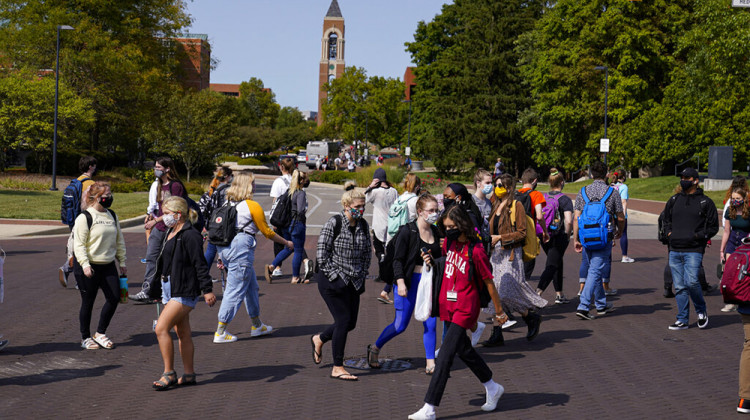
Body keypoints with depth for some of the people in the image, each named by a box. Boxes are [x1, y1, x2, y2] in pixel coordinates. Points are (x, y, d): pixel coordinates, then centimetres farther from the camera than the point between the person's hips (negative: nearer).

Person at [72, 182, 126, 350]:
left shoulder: (112, 216, 11)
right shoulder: (84, 217, -9)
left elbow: (119, 241, 18)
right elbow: (79, 244, -13)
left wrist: (122, 262, 15)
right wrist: (85, 264, -23)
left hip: (108, 266, 6)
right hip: (88, 267, -6)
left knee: (114, 298, -2)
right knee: (88, 302, 3)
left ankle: (100, 333, 14)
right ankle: (85, 337, 18)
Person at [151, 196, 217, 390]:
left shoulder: (190, 235, -16)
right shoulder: (171, 233, 13)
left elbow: (200, 264, -18)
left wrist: (207, 290, -20)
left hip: (184, 291, -10)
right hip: (170, 288, 10)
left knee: (161, 329, -13)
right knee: (183, 333, 13)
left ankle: (169, 373, -4)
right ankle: (188, 374, 20)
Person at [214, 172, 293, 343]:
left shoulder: (230, 204, 13)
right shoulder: (252, 206, -8)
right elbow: (267, 232, -2)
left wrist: (222, 256, 24)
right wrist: (286, 242, 11)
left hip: (225, 248, 8)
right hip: (241, 247, -8)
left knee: (251, 286, 20)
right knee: (235, 290, -3)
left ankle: (257, 326, 29)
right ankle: (220, 332, -2)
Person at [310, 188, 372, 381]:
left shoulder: (363, 225, 6)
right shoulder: (333, 224, -12)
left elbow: (367, 252, 16)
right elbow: (322, 254, -12)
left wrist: (362, 274, 6)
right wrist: (335, 275, -13)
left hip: (354, 283, 7)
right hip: (333, 282, -7)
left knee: (350, 323, 8)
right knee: (343, 320, -10)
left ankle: (319, 339, 37)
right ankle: (337, 368, 0)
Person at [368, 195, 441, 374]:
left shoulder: (436, 232, 8)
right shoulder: (407, 231, -10)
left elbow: (440, 258, 17)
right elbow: (398, 259, -10)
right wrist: (400, 282, -20)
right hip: (410, 280, -5)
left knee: (431, 324, -2)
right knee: (401, 325, -1)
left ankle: (430, 363, 7)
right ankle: (375, 348, 21)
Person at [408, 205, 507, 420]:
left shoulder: (475, 251, -18)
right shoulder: (449, 243, 3)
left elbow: (489, 283, -9)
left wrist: (499, 311, -3)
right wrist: (431, 259, 11)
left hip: (465, 310, -8)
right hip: (448, 307, 8)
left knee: (445, 356, -12)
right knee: (464, 351, 20)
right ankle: (492, 388, 40)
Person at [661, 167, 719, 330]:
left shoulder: (705, 202, 2)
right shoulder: (674, 200, 14)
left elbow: (713, 227, 4)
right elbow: (666, 220, 27)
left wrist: (697, 236, -9)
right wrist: (669, 233, 8)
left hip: (694, 251, -4)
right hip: (674, 251, 4)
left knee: (691, 282, -17)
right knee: (679, 287, 5)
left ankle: (701, 311, 8)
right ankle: (682, 320, 11)